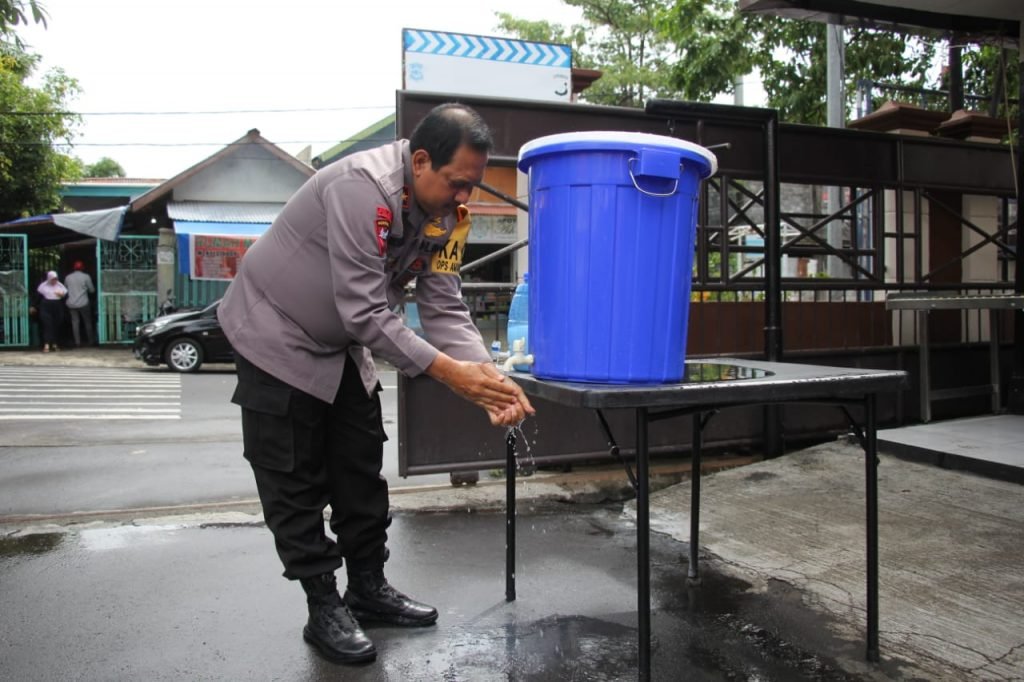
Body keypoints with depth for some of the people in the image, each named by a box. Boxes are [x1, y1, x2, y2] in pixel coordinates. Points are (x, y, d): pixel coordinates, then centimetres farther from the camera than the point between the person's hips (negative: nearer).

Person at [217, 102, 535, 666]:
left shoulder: (445, 210, -8)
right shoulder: (362, 188, -32)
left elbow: (443, 307, -11)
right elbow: (365, 311, -34)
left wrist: (488, 377, -25)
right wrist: (447, 371, -36)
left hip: (340, 345, 7)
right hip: (277, 335, -7)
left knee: (361, 469, 10)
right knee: (297, 481, 0)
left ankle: (368, 587, 24)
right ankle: (324, 607, 13)